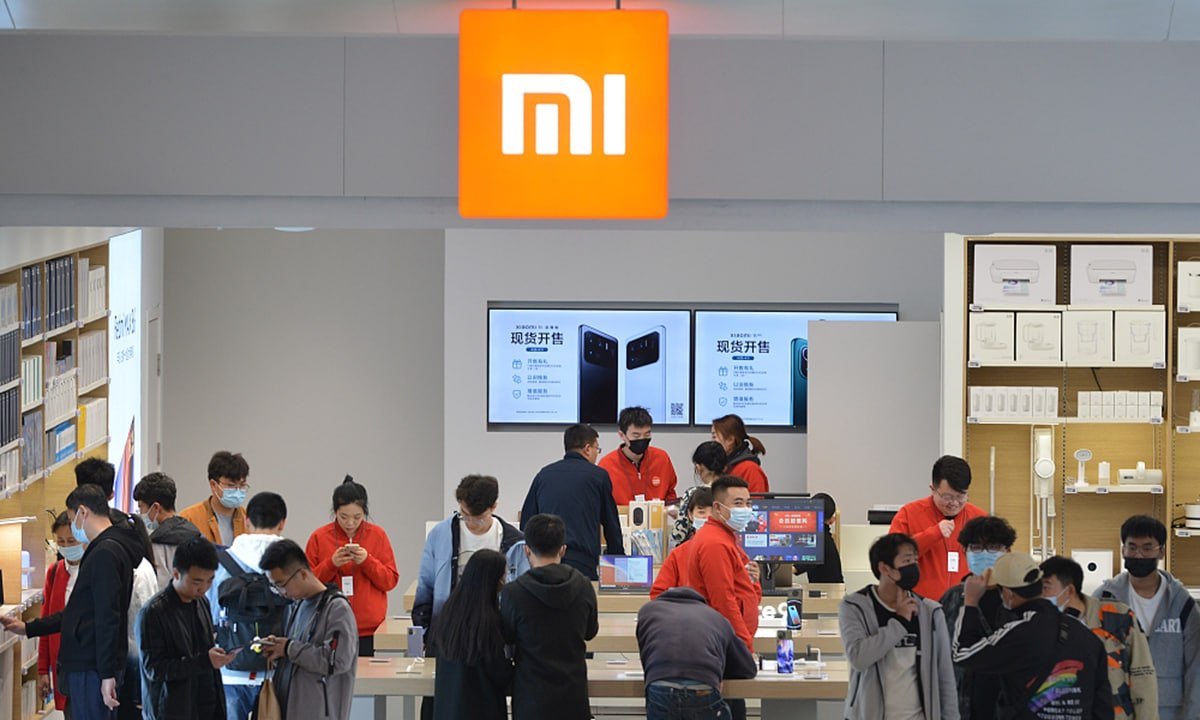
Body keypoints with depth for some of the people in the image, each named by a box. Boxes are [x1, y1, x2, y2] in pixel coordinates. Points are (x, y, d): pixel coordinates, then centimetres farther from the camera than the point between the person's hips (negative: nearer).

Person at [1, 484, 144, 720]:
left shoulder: (105, 553, -14)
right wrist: (28, 628, 30)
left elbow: (108, 618, -21)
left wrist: (107, 674, -23)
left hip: (93, 670, -10)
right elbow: (81, 612, 27)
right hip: (85, 665, 10)